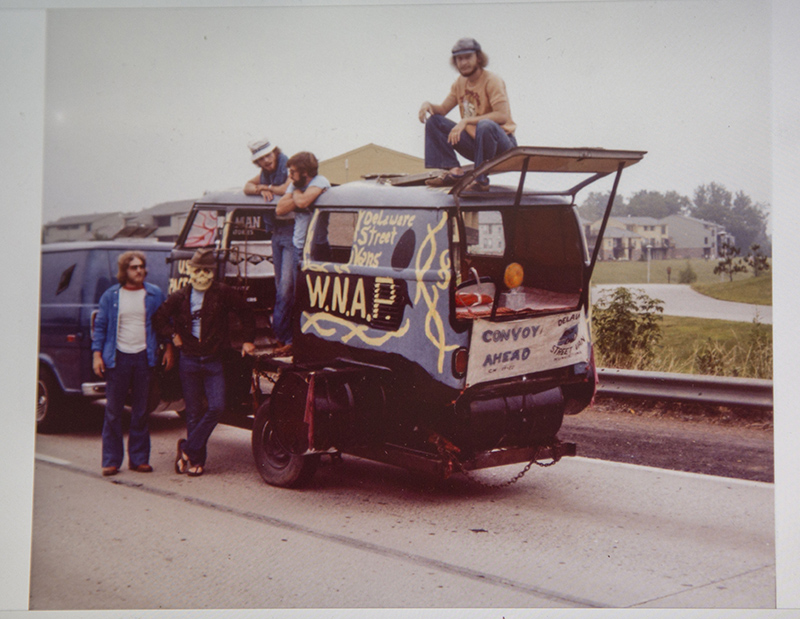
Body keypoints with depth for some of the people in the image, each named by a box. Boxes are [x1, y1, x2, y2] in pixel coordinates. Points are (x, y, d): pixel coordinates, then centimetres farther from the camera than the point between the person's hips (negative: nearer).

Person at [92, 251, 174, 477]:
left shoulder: (155, 295, 6)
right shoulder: (110, 296, 5)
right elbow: (99, 326, 7)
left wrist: (169, 348, 3)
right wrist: (97, 354, -2)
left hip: (144, 357, 1)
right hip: (117, 358, -1)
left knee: (141, 411, 6)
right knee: (113, 412, 0)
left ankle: (139, 458, 14)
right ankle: (111, 460, 7)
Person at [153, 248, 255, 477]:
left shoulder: (223, 293, -2)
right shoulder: (179, 297, 3)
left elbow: (246, 313, 7)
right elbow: (159, 318, 14)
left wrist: (248, 341, 6)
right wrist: (173, 335, 3)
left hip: (213, 361, -1)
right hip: (188, 361, 1)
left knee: (217, 407, -13)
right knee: (193, 412, 4)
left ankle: (188, 449, 1)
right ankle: (196, 459, 13)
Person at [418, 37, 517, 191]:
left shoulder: (492, 81, -14)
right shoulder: (460, 83, 8)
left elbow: (502, 116, -26)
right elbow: (443, 109, 11)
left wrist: (466, 121, -31)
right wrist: (428, 105, -13)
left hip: (501, 144, -7)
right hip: (473, 142, 7)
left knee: (486, 125, -40)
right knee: (434, 121, 1)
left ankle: (481, 180, -27)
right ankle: (454, 171, -11)